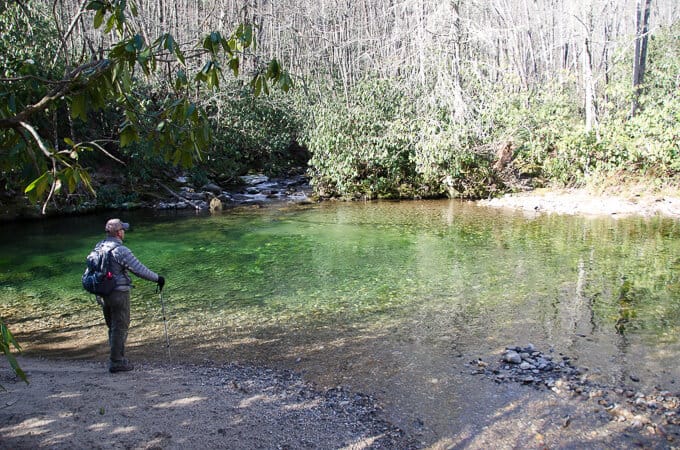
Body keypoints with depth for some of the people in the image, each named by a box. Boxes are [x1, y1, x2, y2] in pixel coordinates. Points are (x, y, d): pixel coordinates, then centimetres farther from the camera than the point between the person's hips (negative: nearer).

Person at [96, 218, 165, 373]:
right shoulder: (121, 250, -19)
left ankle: (118, 357, 30)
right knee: (120, 328, 3)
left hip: (102, 293, 8)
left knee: (113, 328, 19)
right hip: (118, 293, -8)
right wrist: (157, 278, -9)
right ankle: (116, 362, 9)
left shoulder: (99, 247, 6)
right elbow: (139, 269, -21)